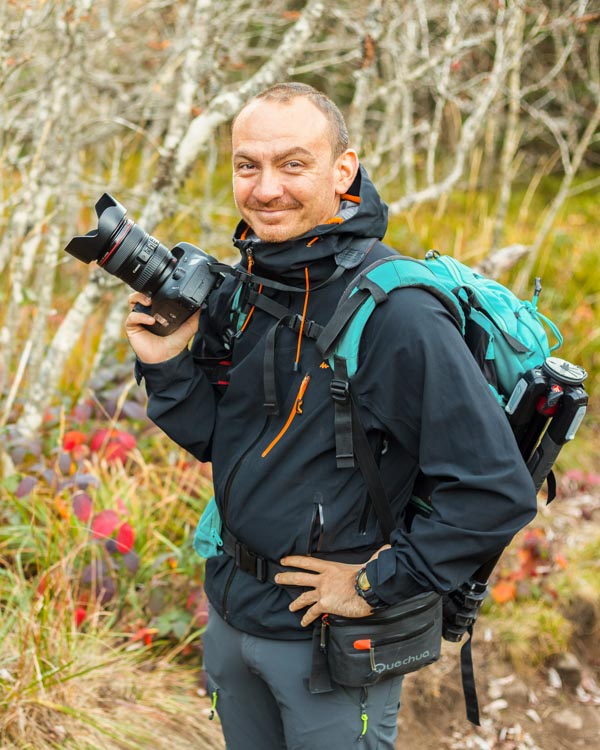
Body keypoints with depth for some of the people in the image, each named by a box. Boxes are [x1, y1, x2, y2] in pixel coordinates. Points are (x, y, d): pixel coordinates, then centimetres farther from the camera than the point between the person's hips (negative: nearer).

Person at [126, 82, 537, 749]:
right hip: (230, 611, 7)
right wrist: (166, 363, -9)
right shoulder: (237, 293, -1)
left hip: (333, 643, -6)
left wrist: (377, 582, -19)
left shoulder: (395, 313, -25)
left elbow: (499, 493, -27)